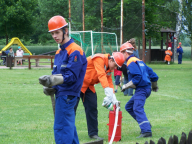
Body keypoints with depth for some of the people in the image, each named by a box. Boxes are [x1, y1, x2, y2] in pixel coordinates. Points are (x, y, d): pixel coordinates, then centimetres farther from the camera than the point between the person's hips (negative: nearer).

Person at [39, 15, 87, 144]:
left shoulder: (75, 51, -13)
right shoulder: (59, 52, 17)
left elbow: (71, 76, -20)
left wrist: (53, 80, -32)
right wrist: (49, 86, -2)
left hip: (67, 95, -10)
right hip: (61, 94, 10)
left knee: (61, 127, -12)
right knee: (69, 127, 14)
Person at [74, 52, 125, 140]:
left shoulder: (109, 69, 5)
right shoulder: (99, 59, -23)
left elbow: (109, 83, 4)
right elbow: (101, 75, -32)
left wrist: (114, 100, -8)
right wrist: (108, 93, -40)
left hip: (88, 86, 8)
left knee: (92, 107, 3)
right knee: (72, 107, -7)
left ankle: (93, 133, 9)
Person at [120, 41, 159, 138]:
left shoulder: (131, 63, -10)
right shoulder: (139, 61, 19)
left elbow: (137, 77, -21)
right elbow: (151, 73, 22)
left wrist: (126, 86, -14)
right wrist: (154, 86, 35)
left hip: (141, 89, -10)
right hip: (146, 88, 10)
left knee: (138, 108, -20)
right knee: (129, 107, 17)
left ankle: (146, 131, -33)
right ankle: (145, 124, 14)